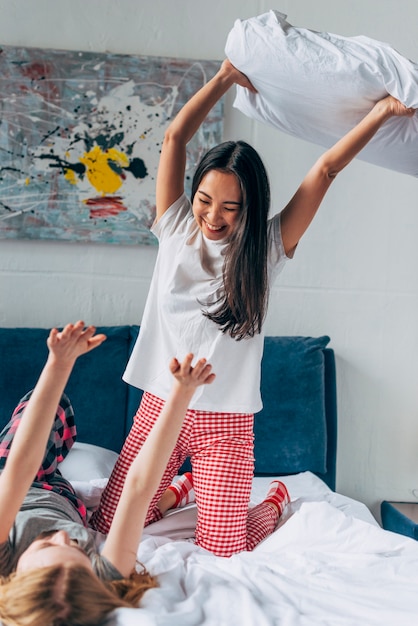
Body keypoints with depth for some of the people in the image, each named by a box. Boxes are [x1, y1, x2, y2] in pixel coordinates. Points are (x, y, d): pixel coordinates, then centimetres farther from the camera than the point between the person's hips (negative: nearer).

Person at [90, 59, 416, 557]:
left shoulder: (268, 247, -4)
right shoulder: (175, 227, 0)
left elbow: (326, 167, -5)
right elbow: (175, 136, -3)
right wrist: (226, 77, -2)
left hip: (226, 421, -2)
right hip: (159, 406, 3)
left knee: (223, 546, -2)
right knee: (109, 527, 4)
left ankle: (275, 501, 31)